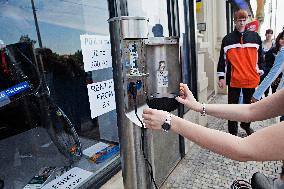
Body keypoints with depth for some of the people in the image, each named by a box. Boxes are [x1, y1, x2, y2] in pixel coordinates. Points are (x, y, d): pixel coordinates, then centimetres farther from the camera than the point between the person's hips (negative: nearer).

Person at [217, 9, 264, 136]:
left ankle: (246, 124, 39)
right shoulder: (227, 39, 1)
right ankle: (233, 132, 14)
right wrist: (221, 77, -3)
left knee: (249, 103, 17)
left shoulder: (255, 37, 7)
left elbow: (260, 56, 11)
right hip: (234, 80, -2)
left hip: (251, 79, 2)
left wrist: (259, 72, 8)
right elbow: (222, 59, 0)